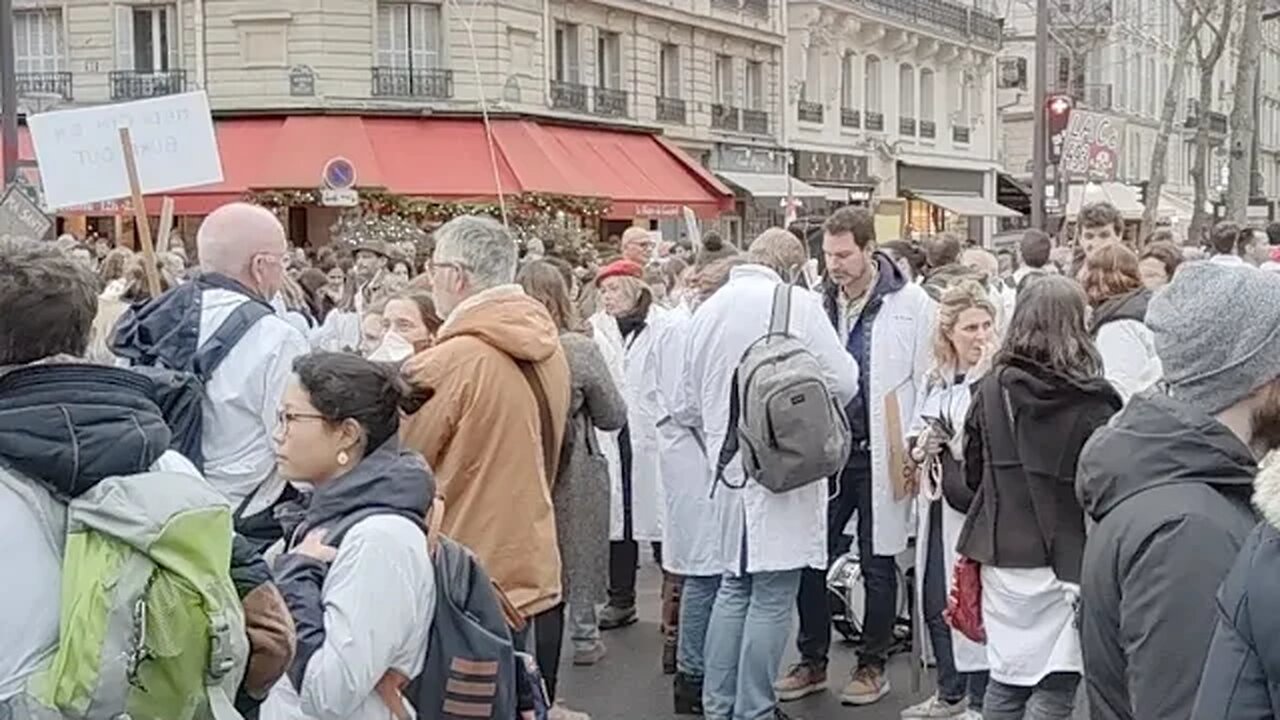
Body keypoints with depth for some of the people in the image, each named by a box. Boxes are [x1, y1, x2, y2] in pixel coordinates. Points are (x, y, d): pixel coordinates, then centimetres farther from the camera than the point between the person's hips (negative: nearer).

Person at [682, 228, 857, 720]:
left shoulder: (708, 309, 6)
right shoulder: (796, 304, -12)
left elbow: (692, 399, 13)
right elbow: (843, 382, -10)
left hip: (727, 464, 6)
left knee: (734, 586, 17)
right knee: (772, 596, 2)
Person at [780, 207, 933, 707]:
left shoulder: (910, 304, -6)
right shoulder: (817, 303, 4)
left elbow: (926, 382, -5)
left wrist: (913, 453, -9)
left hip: (878, 454, -3)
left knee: (877, 564, 9)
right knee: (810, 558, 6)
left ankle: (872, 666, 23)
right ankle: (812, 661, 22)